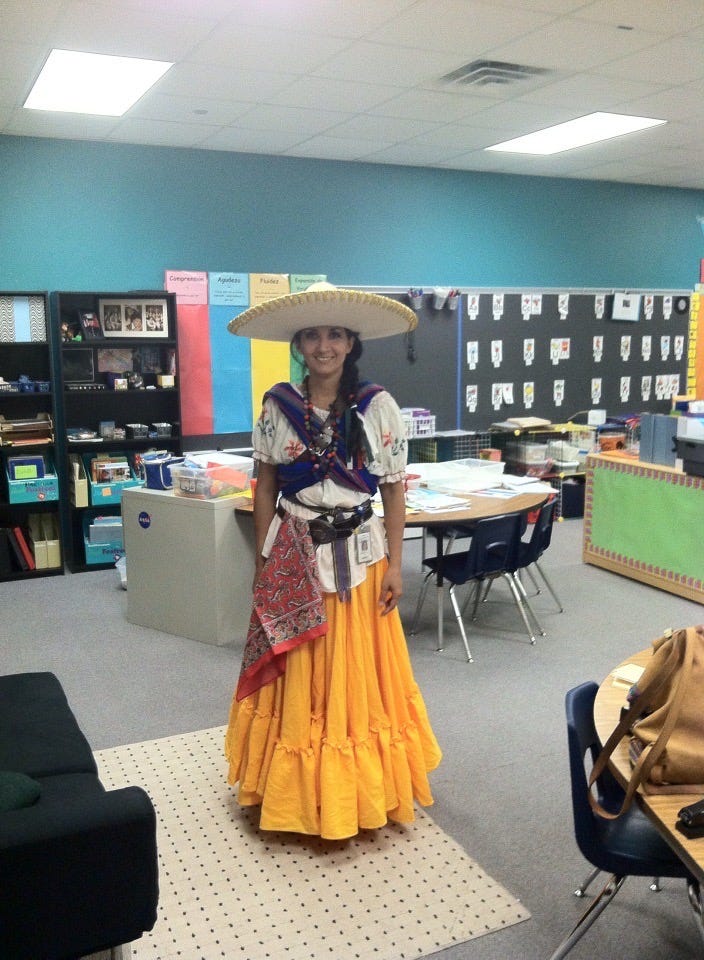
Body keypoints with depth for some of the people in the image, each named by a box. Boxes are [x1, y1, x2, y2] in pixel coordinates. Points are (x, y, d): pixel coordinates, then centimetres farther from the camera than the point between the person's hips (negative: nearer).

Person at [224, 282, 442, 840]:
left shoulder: (377, 406, -5)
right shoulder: (279, 406, -2)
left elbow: (394, 489, -2)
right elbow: (266, 487, 4)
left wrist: (395, 564, -5)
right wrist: (263, 561, 3)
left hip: (358, 554, -1)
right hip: (293, 557, 1)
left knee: (356, 675, 9)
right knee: (297, 679, 9)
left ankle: (357, 792, 27)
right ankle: (298, 792, 26)